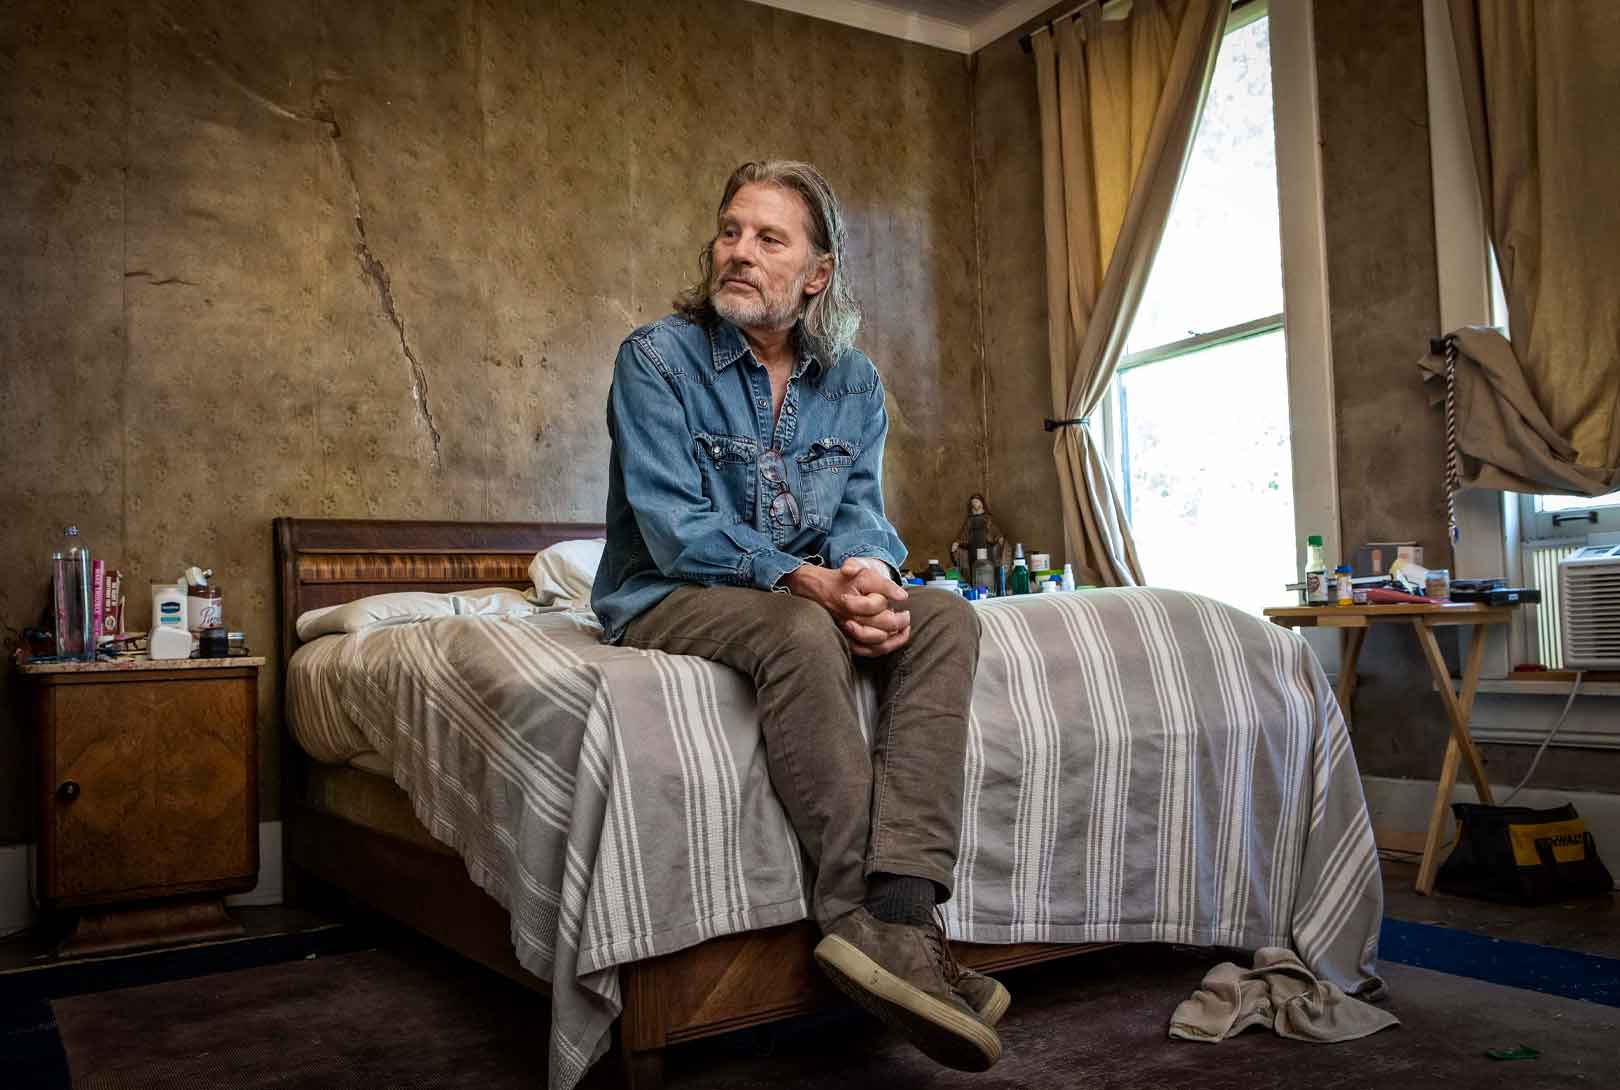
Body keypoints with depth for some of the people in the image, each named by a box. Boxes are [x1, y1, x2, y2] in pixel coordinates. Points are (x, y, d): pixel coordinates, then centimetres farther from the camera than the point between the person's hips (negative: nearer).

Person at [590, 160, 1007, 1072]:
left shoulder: (854, 381, 7)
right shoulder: (658, 358, -7)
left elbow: (862, 511, 1)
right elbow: (678, 529, -16)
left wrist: (870, 571, -25)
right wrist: (807, 581, -29)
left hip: (812, 601, 5)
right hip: (671, 602, -5)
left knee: (947, 619, -21)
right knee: (802, 631, -36)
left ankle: (900, 909, -35)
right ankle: (865, 912, -33)